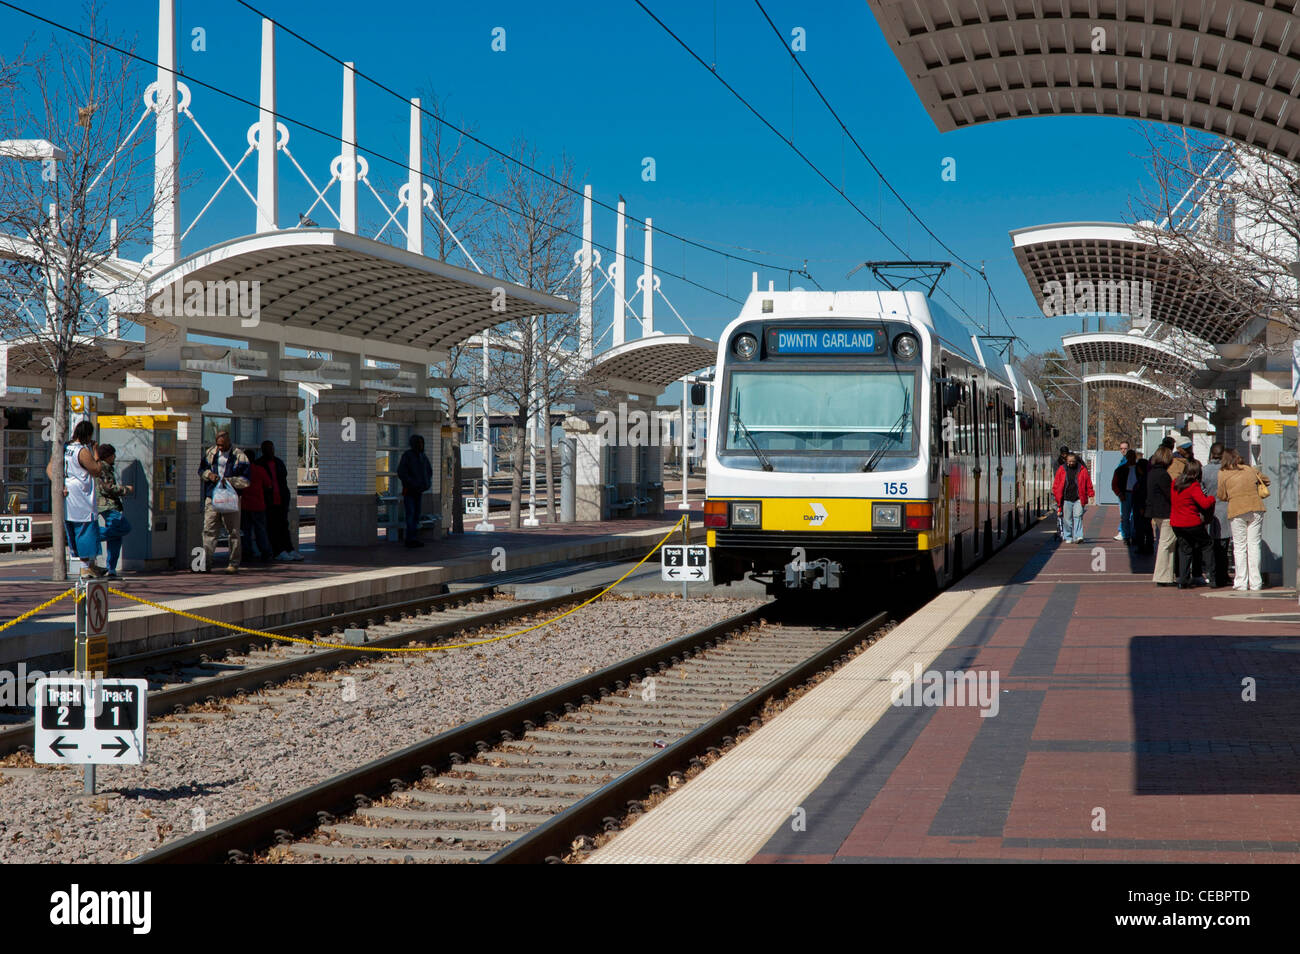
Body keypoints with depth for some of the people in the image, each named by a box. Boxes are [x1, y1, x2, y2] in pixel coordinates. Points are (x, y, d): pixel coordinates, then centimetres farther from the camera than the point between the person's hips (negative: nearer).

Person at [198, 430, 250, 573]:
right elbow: (201, 470, 19)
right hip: (212, 498, 3)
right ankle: (206, 563, -2)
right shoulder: (210, 453, 11)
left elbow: (246, 480, -4)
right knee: (208, 530, -3)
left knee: (233, 532, 1)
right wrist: (209, 475, -3)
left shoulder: (239, 456, -2)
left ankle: (234, 564, 8)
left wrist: (229, 481, -18)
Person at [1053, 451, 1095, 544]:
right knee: (1067, 519, 4)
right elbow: (1056, 484, 11)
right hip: (1066, 500, 1)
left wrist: (1091, 495, 4)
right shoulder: (1062, 470, 7)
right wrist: (1056, 495, 4)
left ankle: (1078, 536, -12)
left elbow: (1088, 484, 9)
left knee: (1078, 517, -10)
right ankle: (1068, 537, 13)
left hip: (1078, 499, -1)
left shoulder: (1082, 470, 5)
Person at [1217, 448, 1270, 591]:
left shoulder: (1223, 474, 1)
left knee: (1239, 547, 4)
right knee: (1254, 544, 5)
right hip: (1256, 509, 3)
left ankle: (1241, 582, 1)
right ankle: (1255, 582, 4)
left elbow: (1221, 496, 3)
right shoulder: (1250, 469, 11)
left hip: (1236, 511, -3)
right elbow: (1266, 480, 24)